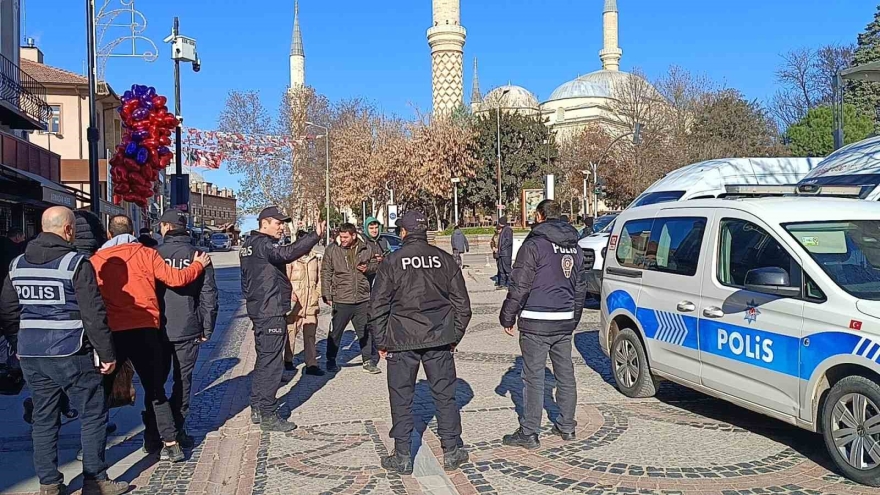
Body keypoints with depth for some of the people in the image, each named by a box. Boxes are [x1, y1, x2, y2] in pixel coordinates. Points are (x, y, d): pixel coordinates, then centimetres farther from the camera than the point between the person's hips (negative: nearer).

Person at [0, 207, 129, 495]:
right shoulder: (76, 263, -12)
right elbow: (94, 315, -15)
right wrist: (107, 353, -8)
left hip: (30, 355, 7)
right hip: (71, 354, -6)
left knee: (43, 419, 14)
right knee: (93, 416, 5)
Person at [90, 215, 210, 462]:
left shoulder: (96, 259, 5)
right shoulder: (146, 254, 2)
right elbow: (175, 278, -3)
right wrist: (198, 265, 13)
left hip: (111, 331, 0)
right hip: (145, 329, 0)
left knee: (102, 388, 15)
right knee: (155, 388, 7)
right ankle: (169, 442, 1)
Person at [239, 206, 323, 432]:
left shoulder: (249, 245, 17)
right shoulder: (263, 244, -16)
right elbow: (287, 253, -36)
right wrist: (315, 236, -38)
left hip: (258, 310, 11)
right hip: (271, 312, -11)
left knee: (263, 360, 19)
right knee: (272, 363, -5)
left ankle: (257, 409, 28)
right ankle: (268, 416, 1)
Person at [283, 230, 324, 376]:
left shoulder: (315, 258, 10)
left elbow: (319, 278, 17)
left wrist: (318, 293, 6)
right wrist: (290, 294, -16)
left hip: (311, 304, 4)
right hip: (294, 303, -4)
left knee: (310, 335, 4)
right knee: (291, 332, 8)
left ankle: (311, 365, 5)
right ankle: (288, 360, 23)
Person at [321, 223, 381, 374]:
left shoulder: (367, 248, 1)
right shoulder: (332, 250, -2)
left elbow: (377, 264, 15)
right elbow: (326, 273, 3)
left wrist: (368, 268, -8)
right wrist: (327, 295, -1)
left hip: (363, 299, 2)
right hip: (341, 299, -1)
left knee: (366, 331, 11)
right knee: (335, 332, 7)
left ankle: (368, 360, 25)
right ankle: (331, 361, 23)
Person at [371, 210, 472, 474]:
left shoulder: (392, 261, -3)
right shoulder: (445, 259, 3)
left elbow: (378, 306, -3)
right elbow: (462, 303, 6)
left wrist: (382, 342, 6)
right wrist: (455, 336, 14)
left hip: (402, 341, -2)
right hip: (439, 339, 2)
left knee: (401, 398, 8)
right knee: (445, 394, 12)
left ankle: (402, 456, 14)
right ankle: (451, 452, 19)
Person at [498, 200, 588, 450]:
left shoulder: (534, 244, -10)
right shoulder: (574, 247, 14)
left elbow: (520, 286, -13)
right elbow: (581, 287, 20)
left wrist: (508, 317, -4)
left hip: (536, 324, -7)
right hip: (565, 322, 7)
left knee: (533, 377, -2)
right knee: (565, 374, 14)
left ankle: (529, 433, 3)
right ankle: (567, 427, 23)